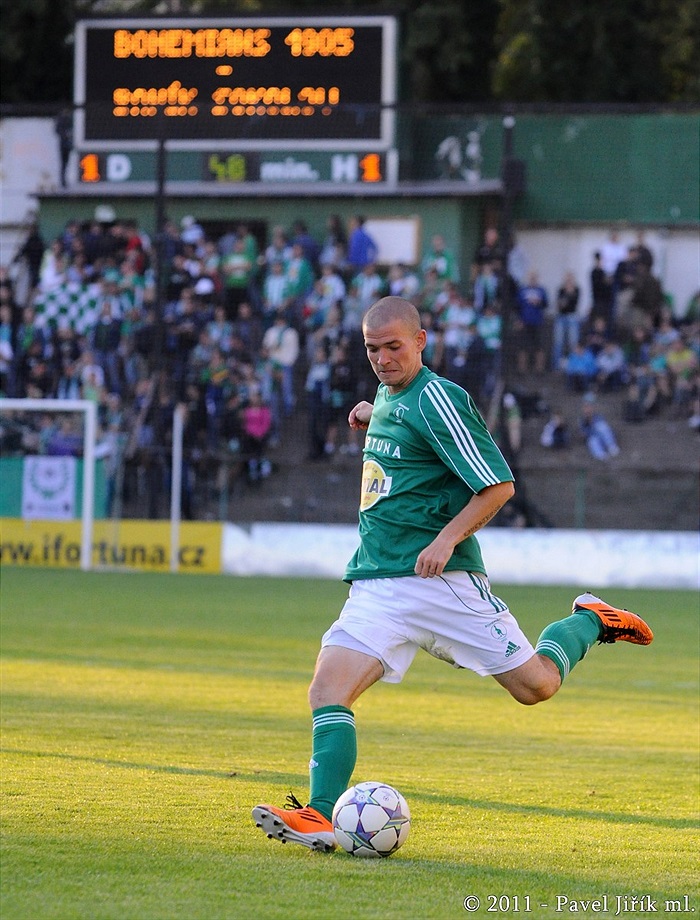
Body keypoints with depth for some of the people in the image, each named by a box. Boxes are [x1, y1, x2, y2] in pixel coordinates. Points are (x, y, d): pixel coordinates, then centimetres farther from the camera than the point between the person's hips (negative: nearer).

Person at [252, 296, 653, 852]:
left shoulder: (436, 398, -10)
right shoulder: (387, 396, 15)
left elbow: (498, 484, -12)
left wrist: (447, 539, -22)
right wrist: (372, 415, 22)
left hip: (440, 578, -7)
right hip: (376, 583, 7)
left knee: (535, 685, -1)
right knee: (328, 691, -14)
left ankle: (590, 623, 27)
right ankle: (321, 818, -21)